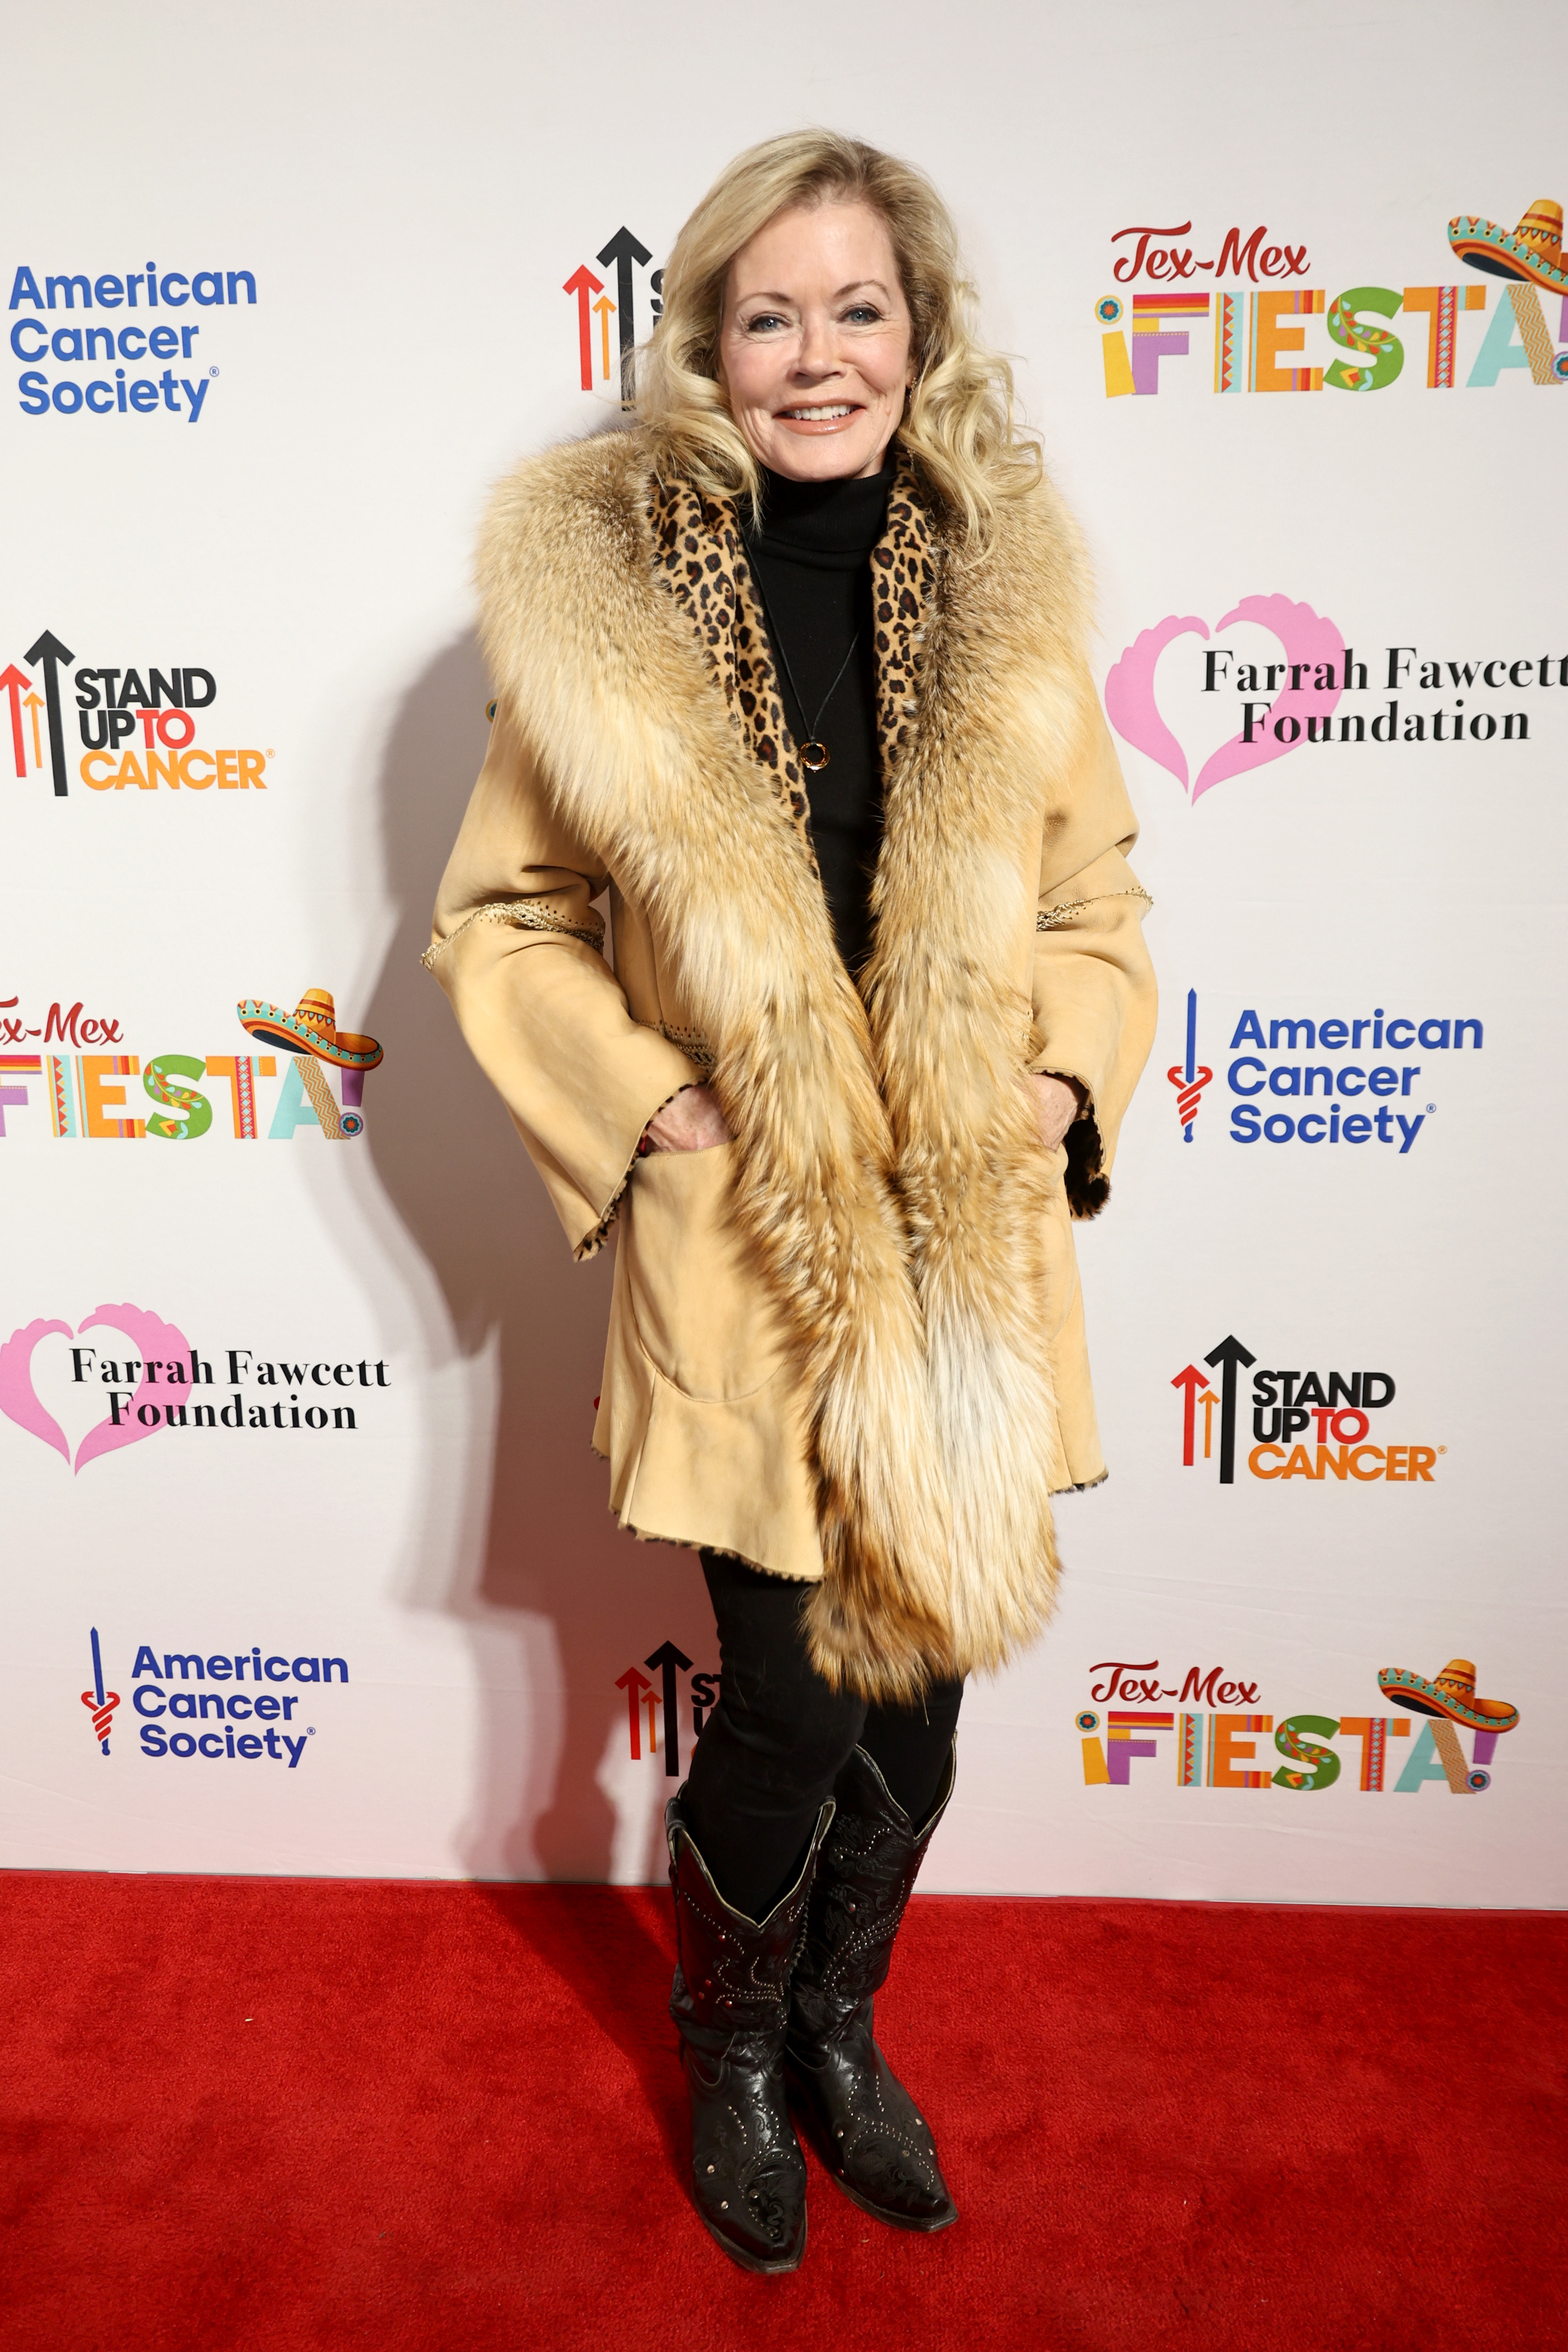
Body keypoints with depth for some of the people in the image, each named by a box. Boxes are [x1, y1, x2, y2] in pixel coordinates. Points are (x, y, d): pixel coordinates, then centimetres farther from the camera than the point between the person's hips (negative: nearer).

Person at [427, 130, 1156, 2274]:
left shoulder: (1004, 589, 4)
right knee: (794, 1709, 4)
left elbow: (1095, 905, 12)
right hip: (748, 1254, -3)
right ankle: (732, 2049, 39)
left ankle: (841, 2022, 45)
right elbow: (500, 923, 3)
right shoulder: (606, 594, -4)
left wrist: (1068, 1084, -4)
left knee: (920, 1691, 15)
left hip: (971, 1256, 4)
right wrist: (639, 1107, -9)